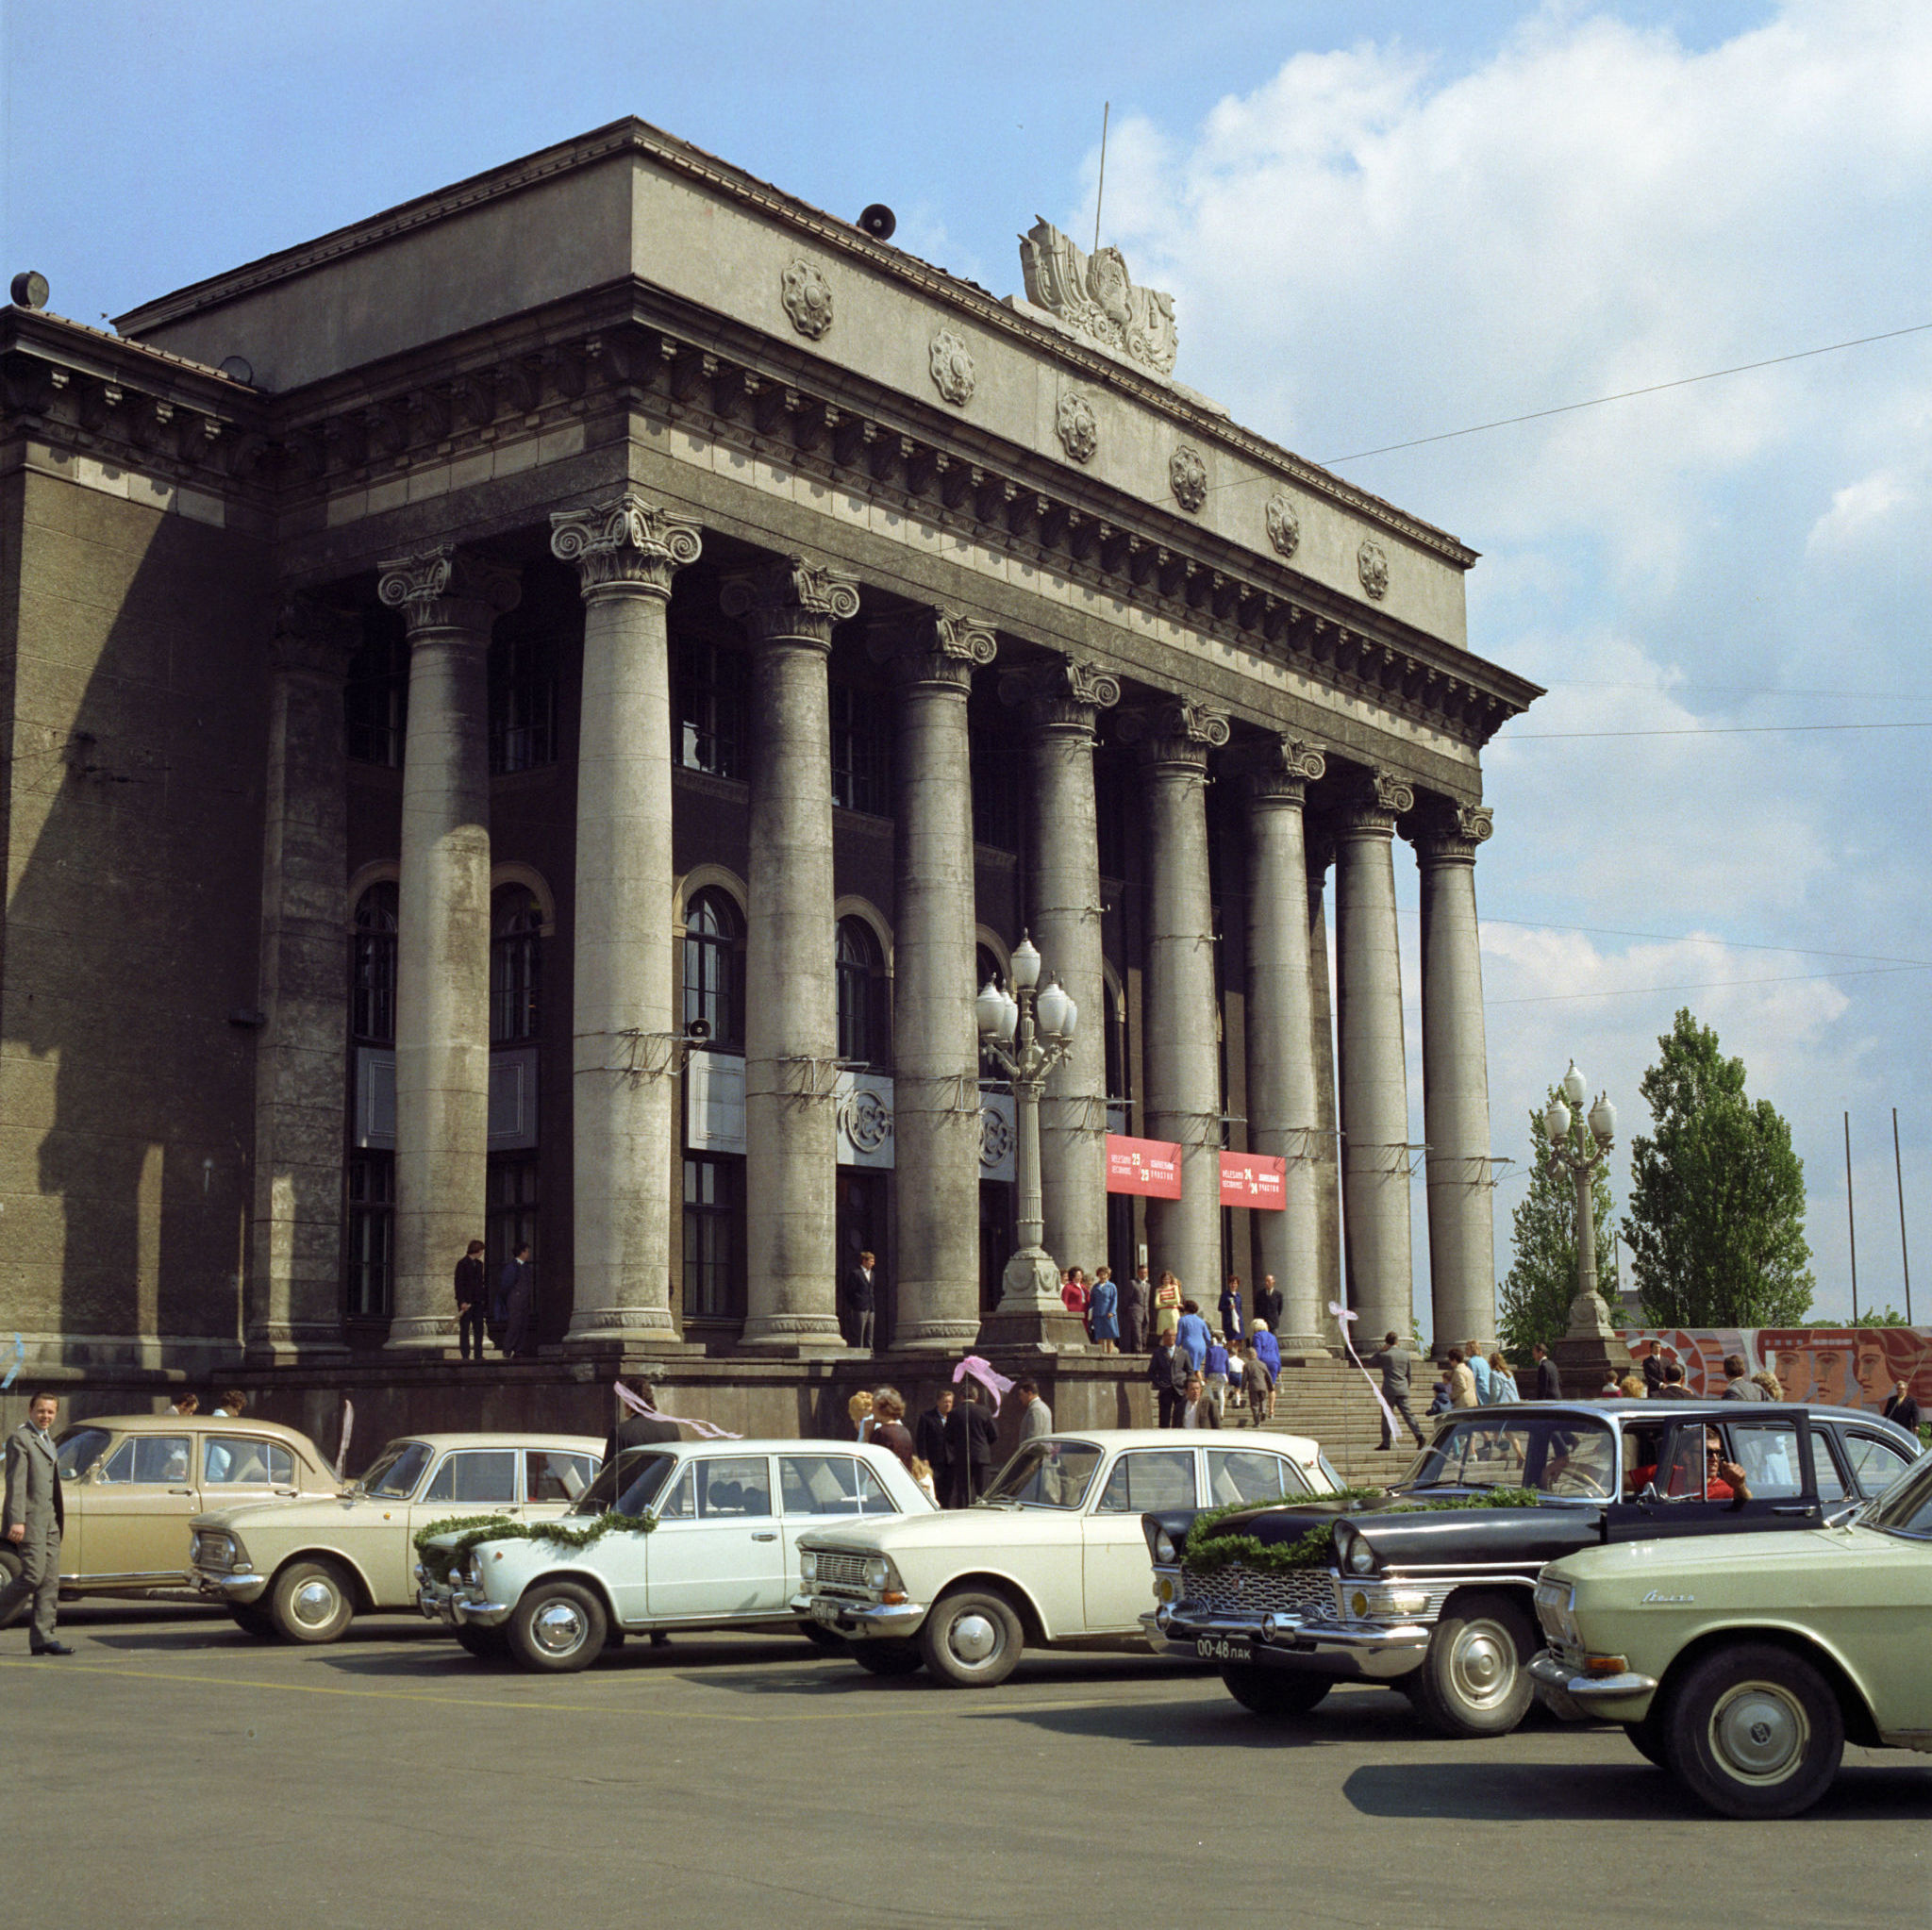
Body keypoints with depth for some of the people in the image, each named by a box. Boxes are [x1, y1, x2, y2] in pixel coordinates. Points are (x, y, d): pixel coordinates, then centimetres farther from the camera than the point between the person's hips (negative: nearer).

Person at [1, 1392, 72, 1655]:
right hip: (29, 1518, -9)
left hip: (50, 1520, 9)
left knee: (50, 1580, 3)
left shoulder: (47, 1439, 19)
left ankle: (43, 1638, 3)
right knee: (32, 1576, -13)